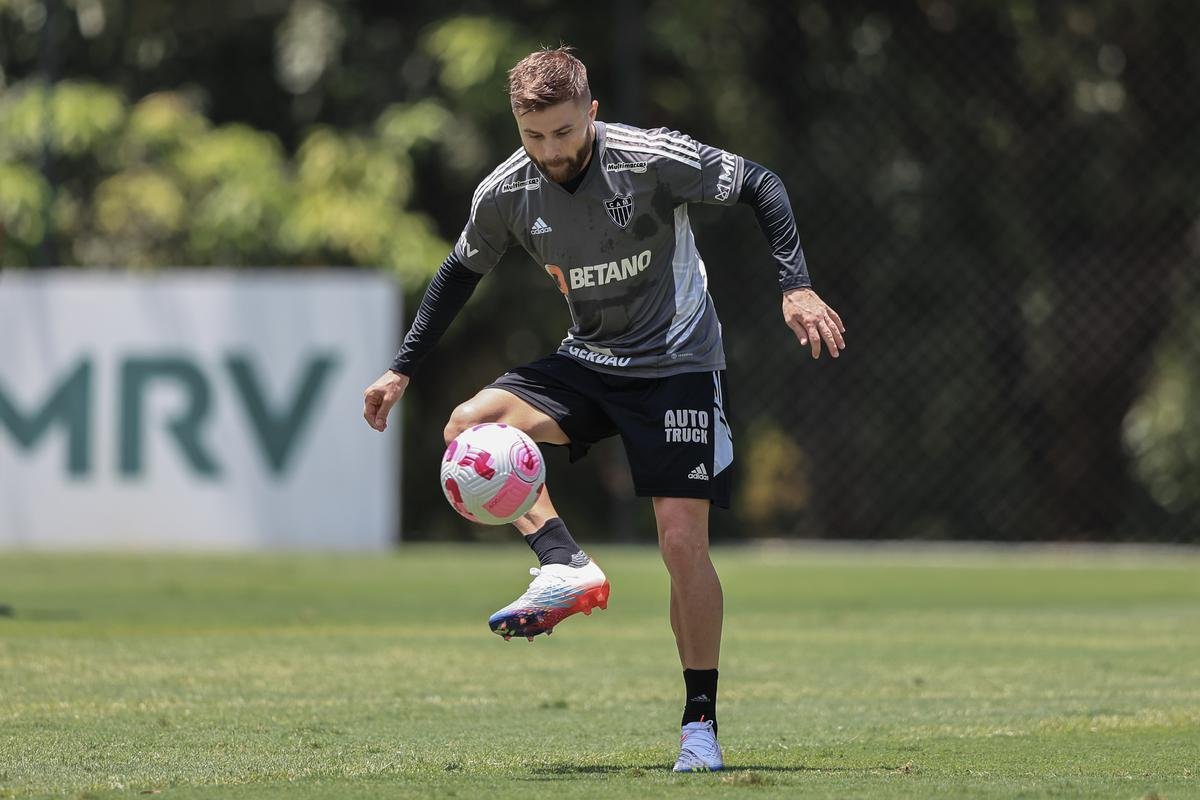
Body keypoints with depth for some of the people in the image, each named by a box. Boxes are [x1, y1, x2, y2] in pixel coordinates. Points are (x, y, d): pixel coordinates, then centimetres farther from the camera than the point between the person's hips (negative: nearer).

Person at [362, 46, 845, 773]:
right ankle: (567, 569, -25)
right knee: (469, 425, -21)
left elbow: (759, 186, -9)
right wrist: (403, 372, 10)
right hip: (587, 364, 4)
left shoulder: (653, 159, -20)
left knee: (683, 540, -13)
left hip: (678, 365, -4)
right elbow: (462, 272, 11)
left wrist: (796, 287, -19)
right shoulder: (505, 195, -8)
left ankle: (701, 722, -2)